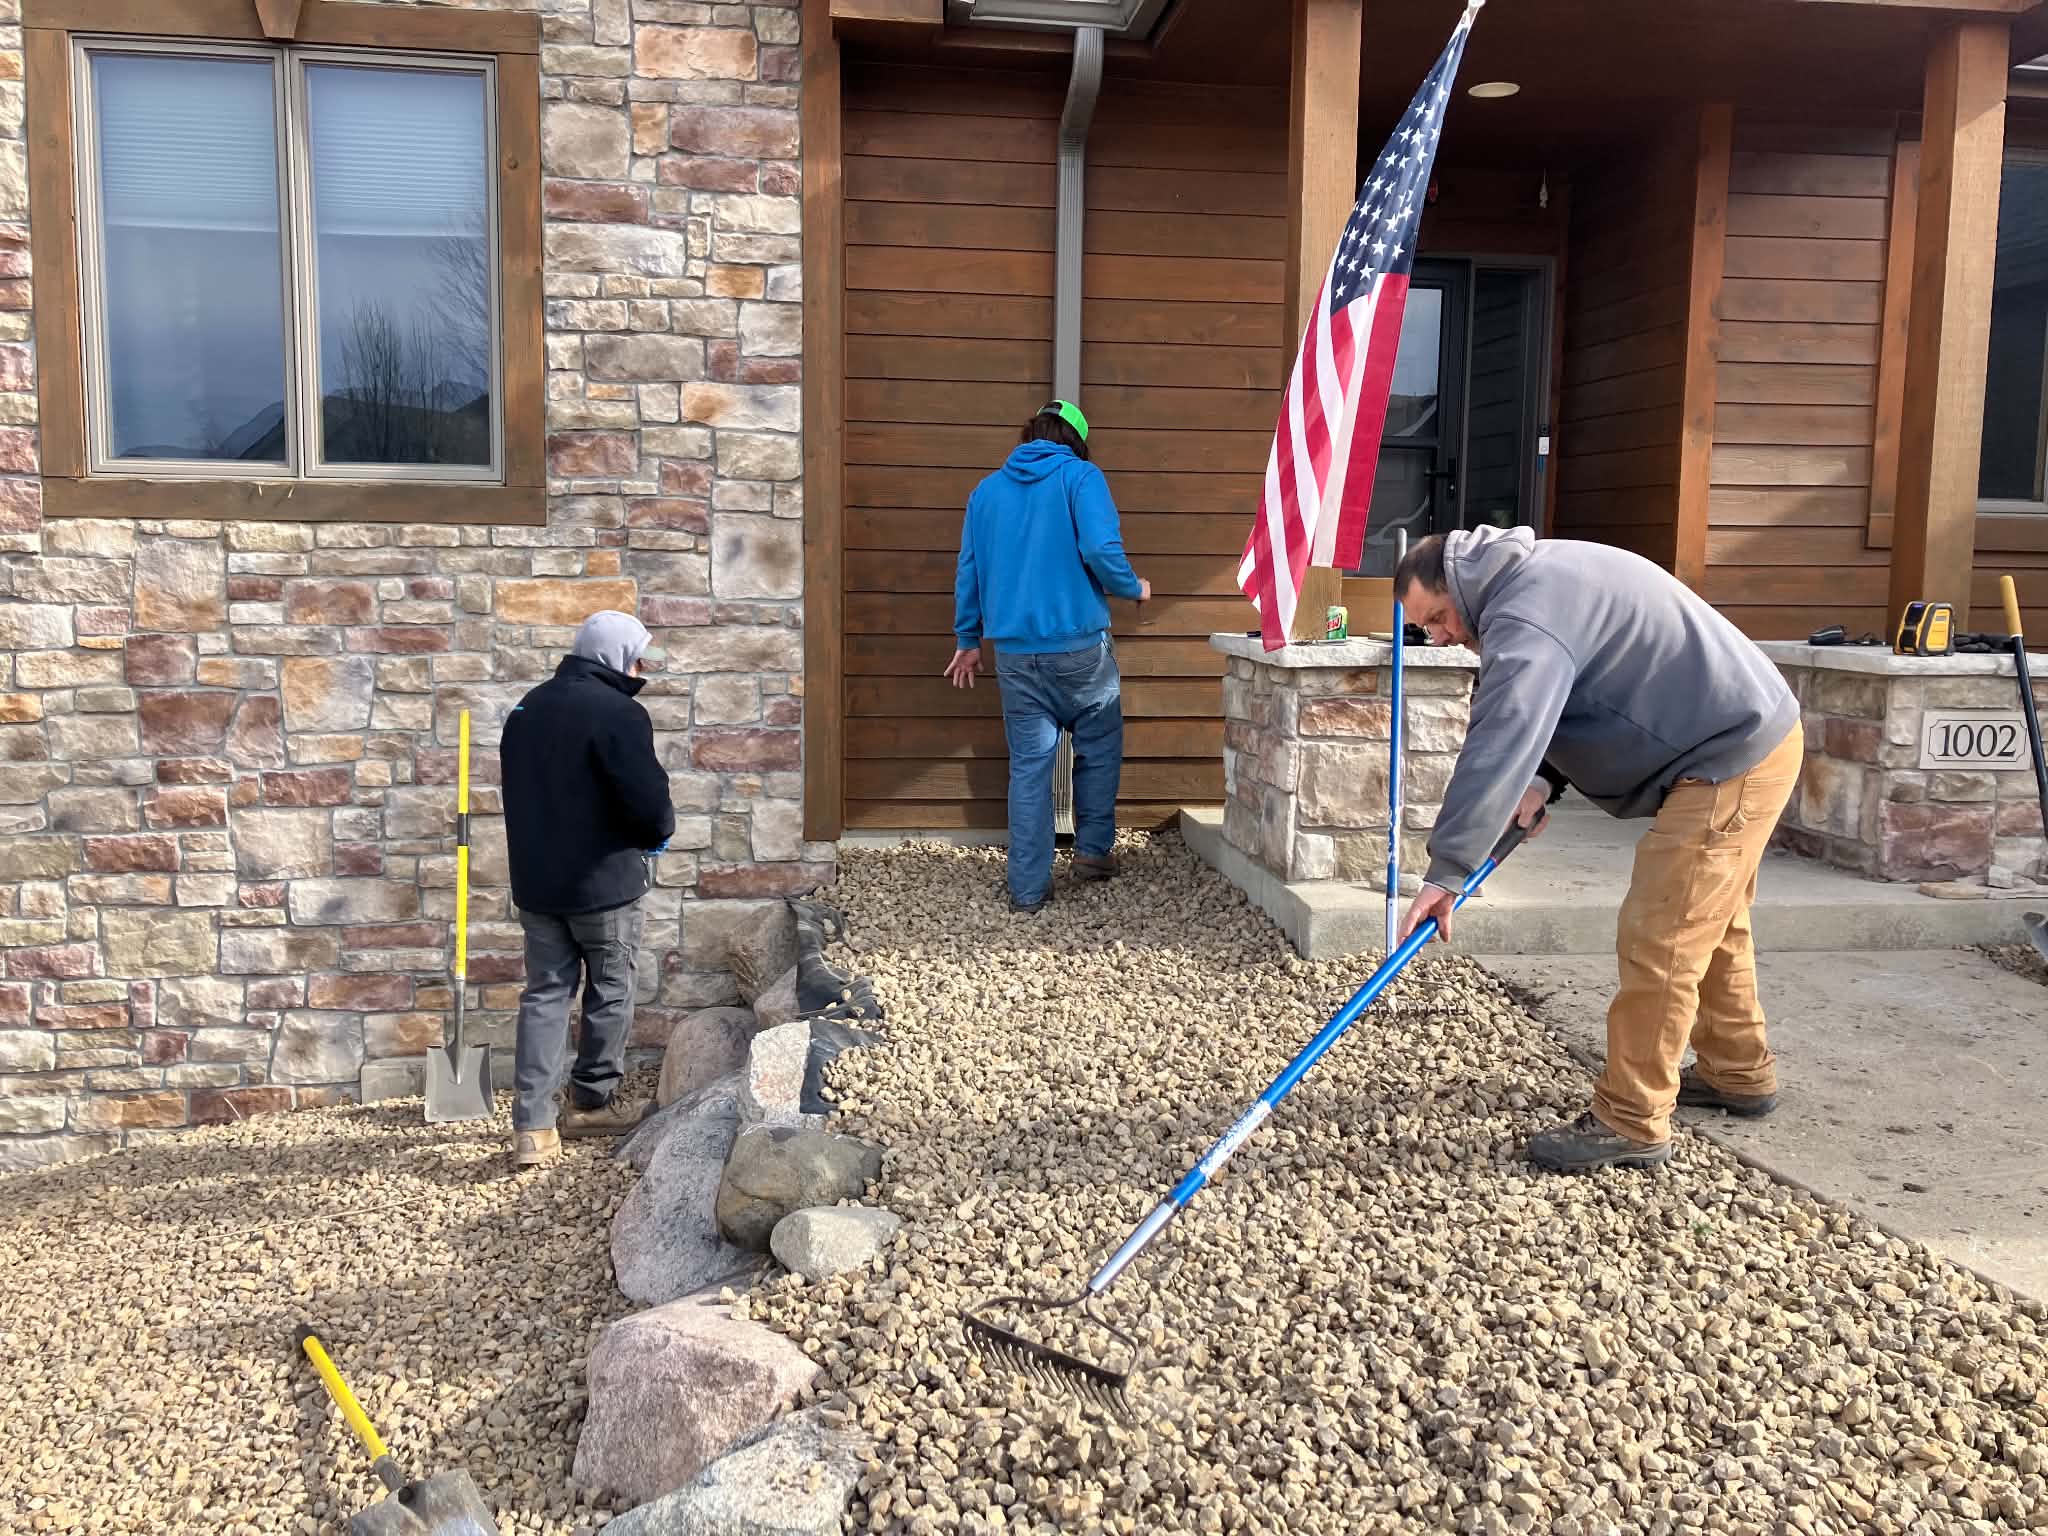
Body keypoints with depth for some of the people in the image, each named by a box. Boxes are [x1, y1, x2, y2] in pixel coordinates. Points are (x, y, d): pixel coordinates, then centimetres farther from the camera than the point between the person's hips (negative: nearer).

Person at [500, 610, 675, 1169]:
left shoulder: (527, 709, 10)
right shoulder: (618, 713, -16)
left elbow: (520, 791, 17)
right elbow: (649, 798, -22)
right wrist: (660, 832, 0)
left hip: (535, 881, 7)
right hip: (603, 882, -6)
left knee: (544, 994, 8)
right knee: (610, 992, 12)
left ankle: (532, 1127, 2)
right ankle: (592, 1103, 23)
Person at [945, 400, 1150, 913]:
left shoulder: (987, 489, 11)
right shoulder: (1081, 476, -4)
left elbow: (968, 570, 14)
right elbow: (1101, 549, -17)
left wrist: (968, 639, 23)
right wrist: (1133, 588, 2)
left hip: (1015, 653, 4)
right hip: (1079, 646, -3)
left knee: (1028, 766, 6)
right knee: (1099, 748, 18)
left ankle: (1028, 887, 7)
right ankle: (1093, 849, 24)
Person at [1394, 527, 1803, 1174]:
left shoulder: (1525, 614, -23)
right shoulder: (1538, 576, 11)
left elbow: (1499, 745, -31)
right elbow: (1552, 711, 17)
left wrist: (1446, 871, -31)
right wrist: (1545, 780, -1)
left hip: (1730, 763, -11)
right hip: (1755, 736, 11)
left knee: (1657, 944, -9)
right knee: (1711, 926, 23)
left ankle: (1631, 1123, -1)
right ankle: (1738, 1073, 38)